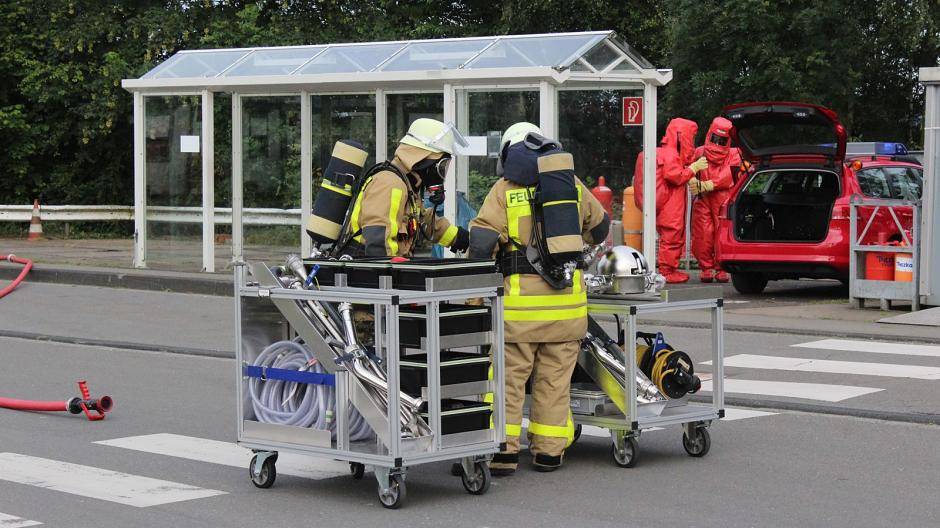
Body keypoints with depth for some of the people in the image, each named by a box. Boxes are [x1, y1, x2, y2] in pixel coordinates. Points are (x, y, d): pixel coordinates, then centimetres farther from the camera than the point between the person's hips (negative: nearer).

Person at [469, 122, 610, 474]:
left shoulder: (505, 189, 0)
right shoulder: (573, 185, 12)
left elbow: (481, 241, -10)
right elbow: (600, 227, 28)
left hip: (521, 297, -3)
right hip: (568, 297, 3)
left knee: (509, 376, 2)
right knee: (555, 378, 10)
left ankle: (503, 450, -1)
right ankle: (549, 450, 14)